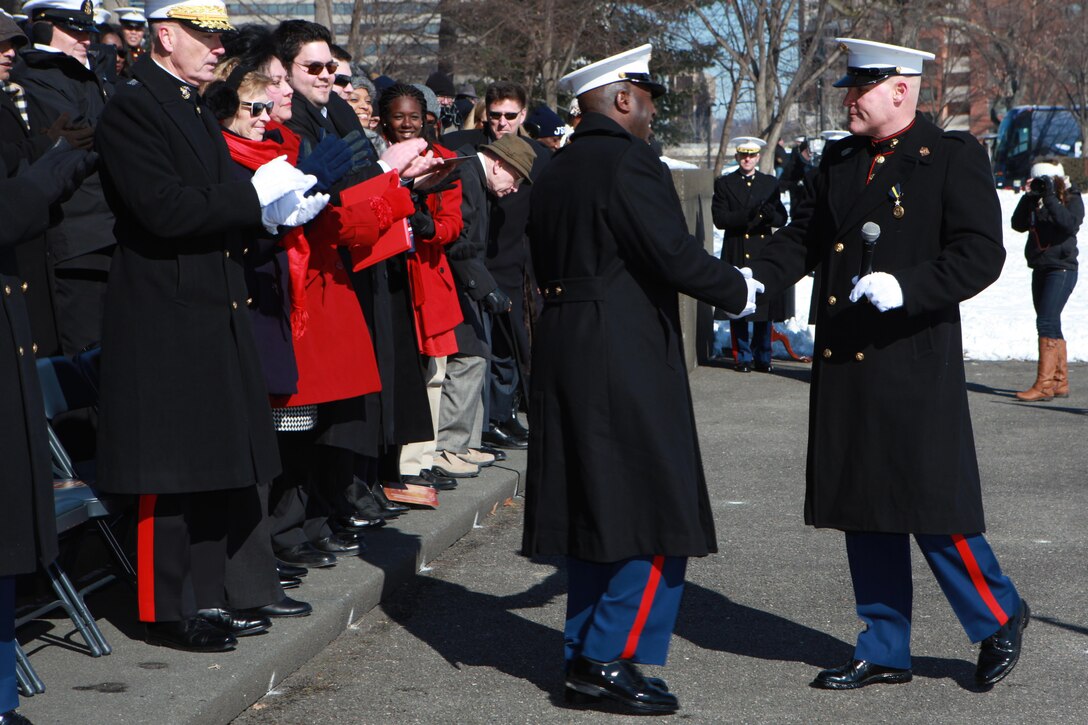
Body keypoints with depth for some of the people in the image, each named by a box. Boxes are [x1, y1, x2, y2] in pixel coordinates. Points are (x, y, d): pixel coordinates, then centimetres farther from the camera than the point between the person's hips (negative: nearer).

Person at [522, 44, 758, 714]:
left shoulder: (555, 173, 14)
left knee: (592, 506, 15)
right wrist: (740, 292, -4)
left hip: (563, 356, 9)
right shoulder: (630, 164, -13)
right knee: (658, 511, -1)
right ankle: (611, 658, -3)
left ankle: (585, 656, 20)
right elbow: (676, 256, -18)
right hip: (629, 361, -9)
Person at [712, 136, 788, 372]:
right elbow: (719, 219, -5)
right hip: (737, 253, -2)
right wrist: (747, 215, -20)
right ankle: (743, 357, 8)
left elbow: (782, 218, 8)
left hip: (764, 253, 2)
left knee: (765, 306, 2)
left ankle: (762, 357, 12)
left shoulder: (770, 183, 14)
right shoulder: (724, 184, 6)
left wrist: (770, 215, -16)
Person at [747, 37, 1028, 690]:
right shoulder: (839, 162, 14)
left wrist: (906, 287, -24)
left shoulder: (954, 157, -6)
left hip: (915, 367, -7)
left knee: (933, 508, -4)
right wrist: (752, 281, -4)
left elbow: (981, 254, -12)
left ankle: (1000, 619, 19)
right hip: (844, 367, 7)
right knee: (864, 512, 11)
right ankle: (885, 650, 22)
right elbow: (803, 238, 14)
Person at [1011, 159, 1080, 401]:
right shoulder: (1036, 201, 12)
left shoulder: (1071, 199, -3)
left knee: (1046, 322, -16)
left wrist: (1050, 198, -22)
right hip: (1040, 269, 7)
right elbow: (1018, 224, 1)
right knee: (1051, 326, 9)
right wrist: (1029, 197, -8)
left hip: (1061, 268, -7)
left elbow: (1071, 225, -21)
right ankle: (1060, 382, 16)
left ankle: (1044, 385, -18)